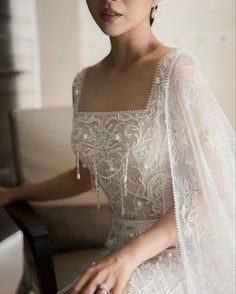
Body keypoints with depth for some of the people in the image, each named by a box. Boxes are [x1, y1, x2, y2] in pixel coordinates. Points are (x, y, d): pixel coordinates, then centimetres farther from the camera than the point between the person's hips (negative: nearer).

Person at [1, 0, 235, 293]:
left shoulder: (177, 69, -13)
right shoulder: (84, 82, 6)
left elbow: (212, 190, -14)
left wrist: (129, 255, -23)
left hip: (182, 249, -5)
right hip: (122, 248, 5)